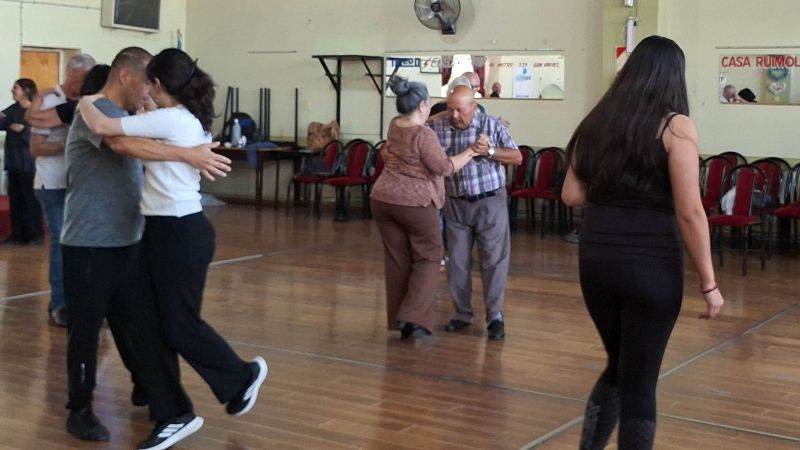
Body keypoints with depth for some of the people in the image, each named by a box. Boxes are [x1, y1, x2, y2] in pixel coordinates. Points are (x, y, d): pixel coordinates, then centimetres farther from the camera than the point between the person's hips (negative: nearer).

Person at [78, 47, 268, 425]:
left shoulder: (169, 120, -18)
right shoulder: (192, 120, 11)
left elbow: (102, 128, -22)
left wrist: (87, 103, -3)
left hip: (179, 233, -10)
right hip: (173, 228, 10)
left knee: (180, 324, 2)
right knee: (158, 316, 16)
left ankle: (242, 377, 16)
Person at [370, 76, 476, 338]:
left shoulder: (394, 125, 8)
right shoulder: (423, 135, -16)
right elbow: (443, 167, -13)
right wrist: (471, 153, -4)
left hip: (383, 199, 7)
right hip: (415, 203, -7)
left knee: (397, 261, 11)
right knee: (428, 258, 6)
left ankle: (399, 321, 15)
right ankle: (413, 317, -6)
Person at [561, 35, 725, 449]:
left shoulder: (597, 122, 8)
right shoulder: (675, 126, -7)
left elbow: (572, 196, 8)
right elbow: (689, 211, -12)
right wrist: (708, 282, -7)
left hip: (596, 258, 5)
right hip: (651, 263, -5)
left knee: (618, 367, 22)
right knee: (639, 380, 6)